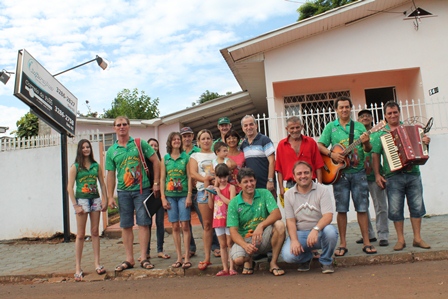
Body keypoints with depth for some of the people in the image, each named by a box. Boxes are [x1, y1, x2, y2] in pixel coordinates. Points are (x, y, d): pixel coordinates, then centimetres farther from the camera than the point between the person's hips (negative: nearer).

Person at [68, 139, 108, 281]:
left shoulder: (96, 166, 9)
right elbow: (69, 187, -5)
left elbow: (102, 184, 11)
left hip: (95, 199, 3)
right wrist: (75, 205, -11)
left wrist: (105, 200, 2)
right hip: (82, 200, -3)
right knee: (80, 235, 0)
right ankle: (78, 267, 5)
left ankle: (97, 264, 11)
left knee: (95, 232, 6)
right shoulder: (75, 167, 0)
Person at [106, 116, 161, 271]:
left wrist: (156, 183, -2)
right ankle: (129, 259, 14)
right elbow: (111, 174, 9)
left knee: (143, 223, -2)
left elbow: (156, 161, 3)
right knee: (126, 225, 6)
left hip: (142, 189, -2)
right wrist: (110, 196, 3)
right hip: (123, 191, 3)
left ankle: (144, 257, 5)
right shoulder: (111, 151, 9)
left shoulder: (140, 144, 3)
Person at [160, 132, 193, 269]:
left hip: (183, 194, -2)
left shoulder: (186, 157, 3)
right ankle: (179, 257, 12)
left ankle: (187, 258, 2)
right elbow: (162, 179, 7)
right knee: (175, 227, 5)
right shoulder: (165, 159, 8)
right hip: (170, 195, 2)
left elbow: (189, 177, 0)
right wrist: (163, 198, 0)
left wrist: (189, 195, -7)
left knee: (185, 225, -4)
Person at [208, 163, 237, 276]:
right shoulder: (215, 188, 9)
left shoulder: (231, 187, -6)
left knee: (230, 243, -1)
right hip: (218, 220, 5)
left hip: (229, 220, -5)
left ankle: (232, 268, 5)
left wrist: (219, 193, -16)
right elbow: (211, 206, 10)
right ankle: (225, 268, 15)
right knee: (222, 245, 9)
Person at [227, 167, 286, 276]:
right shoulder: (234, 203, -4)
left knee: (279, 225, -28)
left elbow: (277, 214, -15)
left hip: (264, 238, 1)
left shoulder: (264, 194, -2)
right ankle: (248, 260, 9)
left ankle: (273, 263, -11)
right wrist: (245, 245, -29)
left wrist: (261, 225, -33)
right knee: (238, 259, -32)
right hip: (244, 239, -1)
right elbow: (233, 231, -9)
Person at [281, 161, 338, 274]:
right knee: (288, 255, -26)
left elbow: (328, 216, -15)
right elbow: (290, 221, -1)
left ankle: (326, 261, -2)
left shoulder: (322, 190, -3)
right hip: (300, 234, 1)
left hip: (319, 232, -1)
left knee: (330, 231, -35)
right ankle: (306, 258, 14)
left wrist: (315, 229, -34)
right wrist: (294, 240, -18)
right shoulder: (288, 195, 3)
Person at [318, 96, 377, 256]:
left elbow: (368, 149, 8)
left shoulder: (359, 126, 10)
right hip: (339, 172, -1)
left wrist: (366, 142, -14)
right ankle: (343, 244, 10)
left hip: (358, 172, 1)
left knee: (362, 208, 2)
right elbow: (319, 146, 1)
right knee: (341, 209, 2)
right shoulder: (330, 127, 7)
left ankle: (366, 242, 11)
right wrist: (331, 154, -15)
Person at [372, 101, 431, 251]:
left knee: (417, 206, 5)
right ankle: (400, 239, 13)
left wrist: (425, 142, -4)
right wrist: (377, 174, -4)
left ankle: (417, 238, 16)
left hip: (413, 174, 2)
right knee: (395, 209, 1)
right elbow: (375, 155, 3)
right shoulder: (381, 133, 6)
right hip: (393, 177, -2)